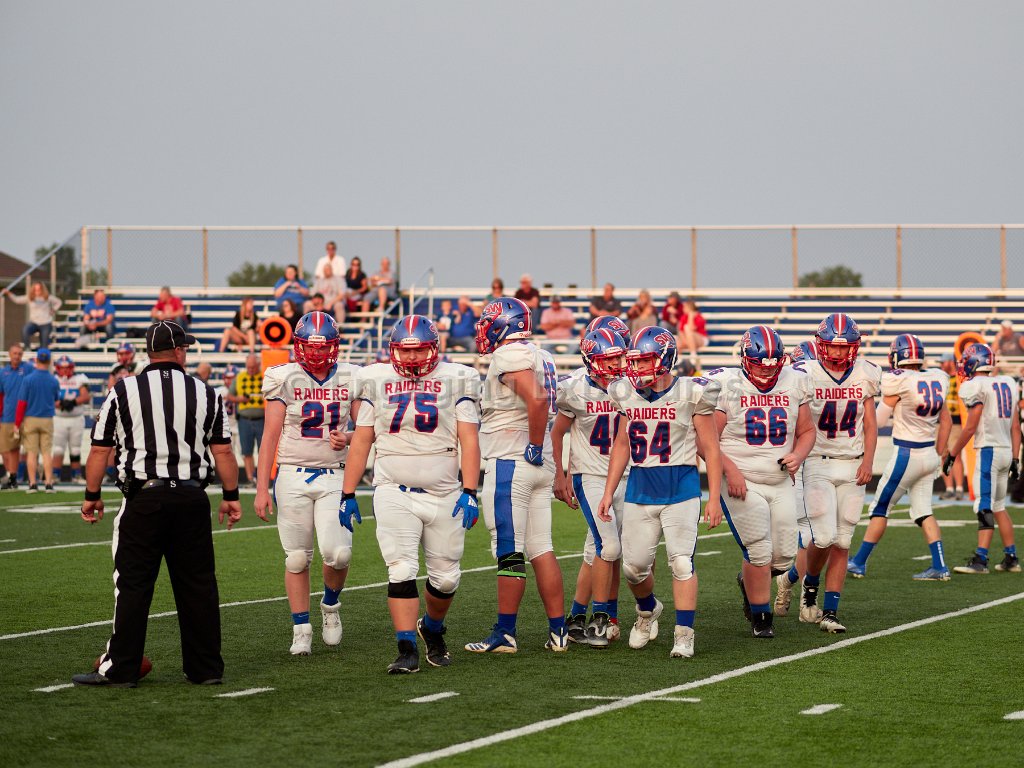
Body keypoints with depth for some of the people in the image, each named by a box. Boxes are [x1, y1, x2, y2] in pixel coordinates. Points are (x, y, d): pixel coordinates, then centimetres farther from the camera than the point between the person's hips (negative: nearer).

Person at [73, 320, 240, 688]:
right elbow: (222, 451, 7)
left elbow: (100, 450, 1)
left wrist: (92, 496, 12)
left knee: (133, 585, 2)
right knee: (197, 585, 8)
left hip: (144, 498, -2)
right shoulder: (205, 394, 5)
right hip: (192, 498, 2)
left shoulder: (123, 392, -2)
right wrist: (231, 496, 16)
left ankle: (120, 669, 2)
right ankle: (206, 668, 13)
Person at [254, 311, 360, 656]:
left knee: (337, 553, -13)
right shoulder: (285, 379, -3)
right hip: (293, 476, -1)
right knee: (297, 558, 2)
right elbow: (271, 435, -3)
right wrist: (261, 488, -7)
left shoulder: (350, 379, 3)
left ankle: (330, 605, 17)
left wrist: (349, 438, -15)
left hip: (334, 477, 1)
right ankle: (301, 630, 12)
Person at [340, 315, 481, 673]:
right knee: (402, 572, -11)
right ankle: (407, 651, -10)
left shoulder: (456, 380, 2)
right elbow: (360, 441, 10)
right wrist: (348, 495, 8)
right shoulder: (377, 382, 7)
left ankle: (432, 630, 35)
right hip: (394, 493, 0)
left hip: (443, 494, 0)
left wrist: (469, 492, -11)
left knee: (445, 577, 8)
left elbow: (469, 440, -2)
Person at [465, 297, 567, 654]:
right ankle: (558, 631, 9)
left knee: (509, 553, -5)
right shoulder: (541, 357, 15)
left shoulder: (509, 355, -14)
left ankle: (504, 633, -1)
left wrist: (534, 447, -19)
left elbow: (537, 400, -27)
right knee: (541, 549, 10)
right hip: (540, 466, 9)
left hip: (510, 463, -9)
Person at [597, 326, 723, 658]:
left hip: (680, 490, -4)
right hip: (639, 491, 4)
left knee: (681, 562, -11)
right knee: (634, 566, 4)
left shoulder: (690, 395, -7)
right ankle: (648, 609, 34)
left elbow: (711, 450, -3)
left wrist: (714, 499, -6)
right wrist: (608, 493, 15)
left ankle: (684, 635, -3)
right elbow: (621, 446, 17)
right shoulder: (629, 398, 5)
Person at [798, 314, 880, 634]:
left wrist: (867, 461, -4)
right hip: (818, 465, -3)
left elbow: (870, 426, 7)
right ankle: (810, 584, 16)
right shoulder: (807, 376, -7)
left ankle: (830, 612, 6)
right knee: (824, 537, -14)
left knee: (841, 542, 1)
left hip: (853, 466, 3)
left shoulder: (864, 376, 2)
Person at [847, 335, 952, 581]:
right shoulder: (935, 380, 4)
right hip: (930, 455, 6)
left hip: (907, 455, -6)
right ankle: (939, 567, 3)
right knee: (923, 511, 11)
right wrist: (937, 456, 20)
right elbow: (946, 422, 12)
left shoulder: (898, 381, -16)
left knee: (880, 508, 5)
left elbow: (878, 421, -6)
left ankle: (859, 563, 12)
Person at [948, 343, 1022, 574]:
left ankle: (980, 559, -15)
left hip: (989, 450, -8)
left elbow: (970, 427, -12)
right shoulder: (1007, 384, 13)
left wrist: (951, 454, -3)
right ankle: (1011, 559, 18)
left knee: (985, 507, -10)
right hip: (1007, 450, 8)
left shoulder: (976, 387, -11)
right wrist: (1015, 459, 18)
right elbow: (1015, 427, 14)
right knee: (998, 506, 16)